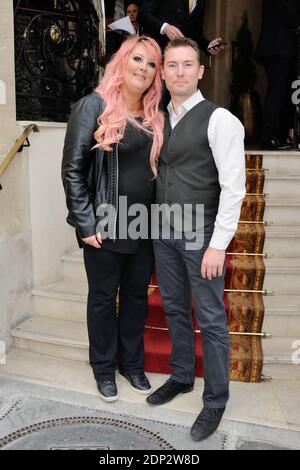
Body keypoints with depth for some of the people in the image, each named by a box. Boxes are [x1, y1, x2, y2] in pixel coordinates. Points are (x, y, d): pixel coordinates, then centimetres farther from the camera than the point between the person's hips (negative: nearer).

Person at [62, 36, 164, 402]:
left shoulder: (154, 116, 9)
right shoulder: (93, 107, -8)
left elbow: (158, 166, 13)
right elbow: (72, 169, -11)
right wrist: (86, 223, -15)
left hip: (144, 225, 5)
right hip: (105, 226, -5)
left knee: (137, 294, 16)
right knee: (103, 297, 11)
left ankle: (132, 362, 37)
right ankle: (104, 367, 32)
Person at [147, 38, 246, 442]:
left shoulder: (219, 120, -11)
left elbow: (233, 188, -15)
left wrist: (218, 245, -18)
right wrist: (157, 222, 5)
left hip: (200, 235, -6)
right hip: (164, 231, 6)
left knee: (211, 321, 4)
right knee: (175, 309, 18)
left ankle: (215, 401, 23)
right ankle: (182, 377, 39)